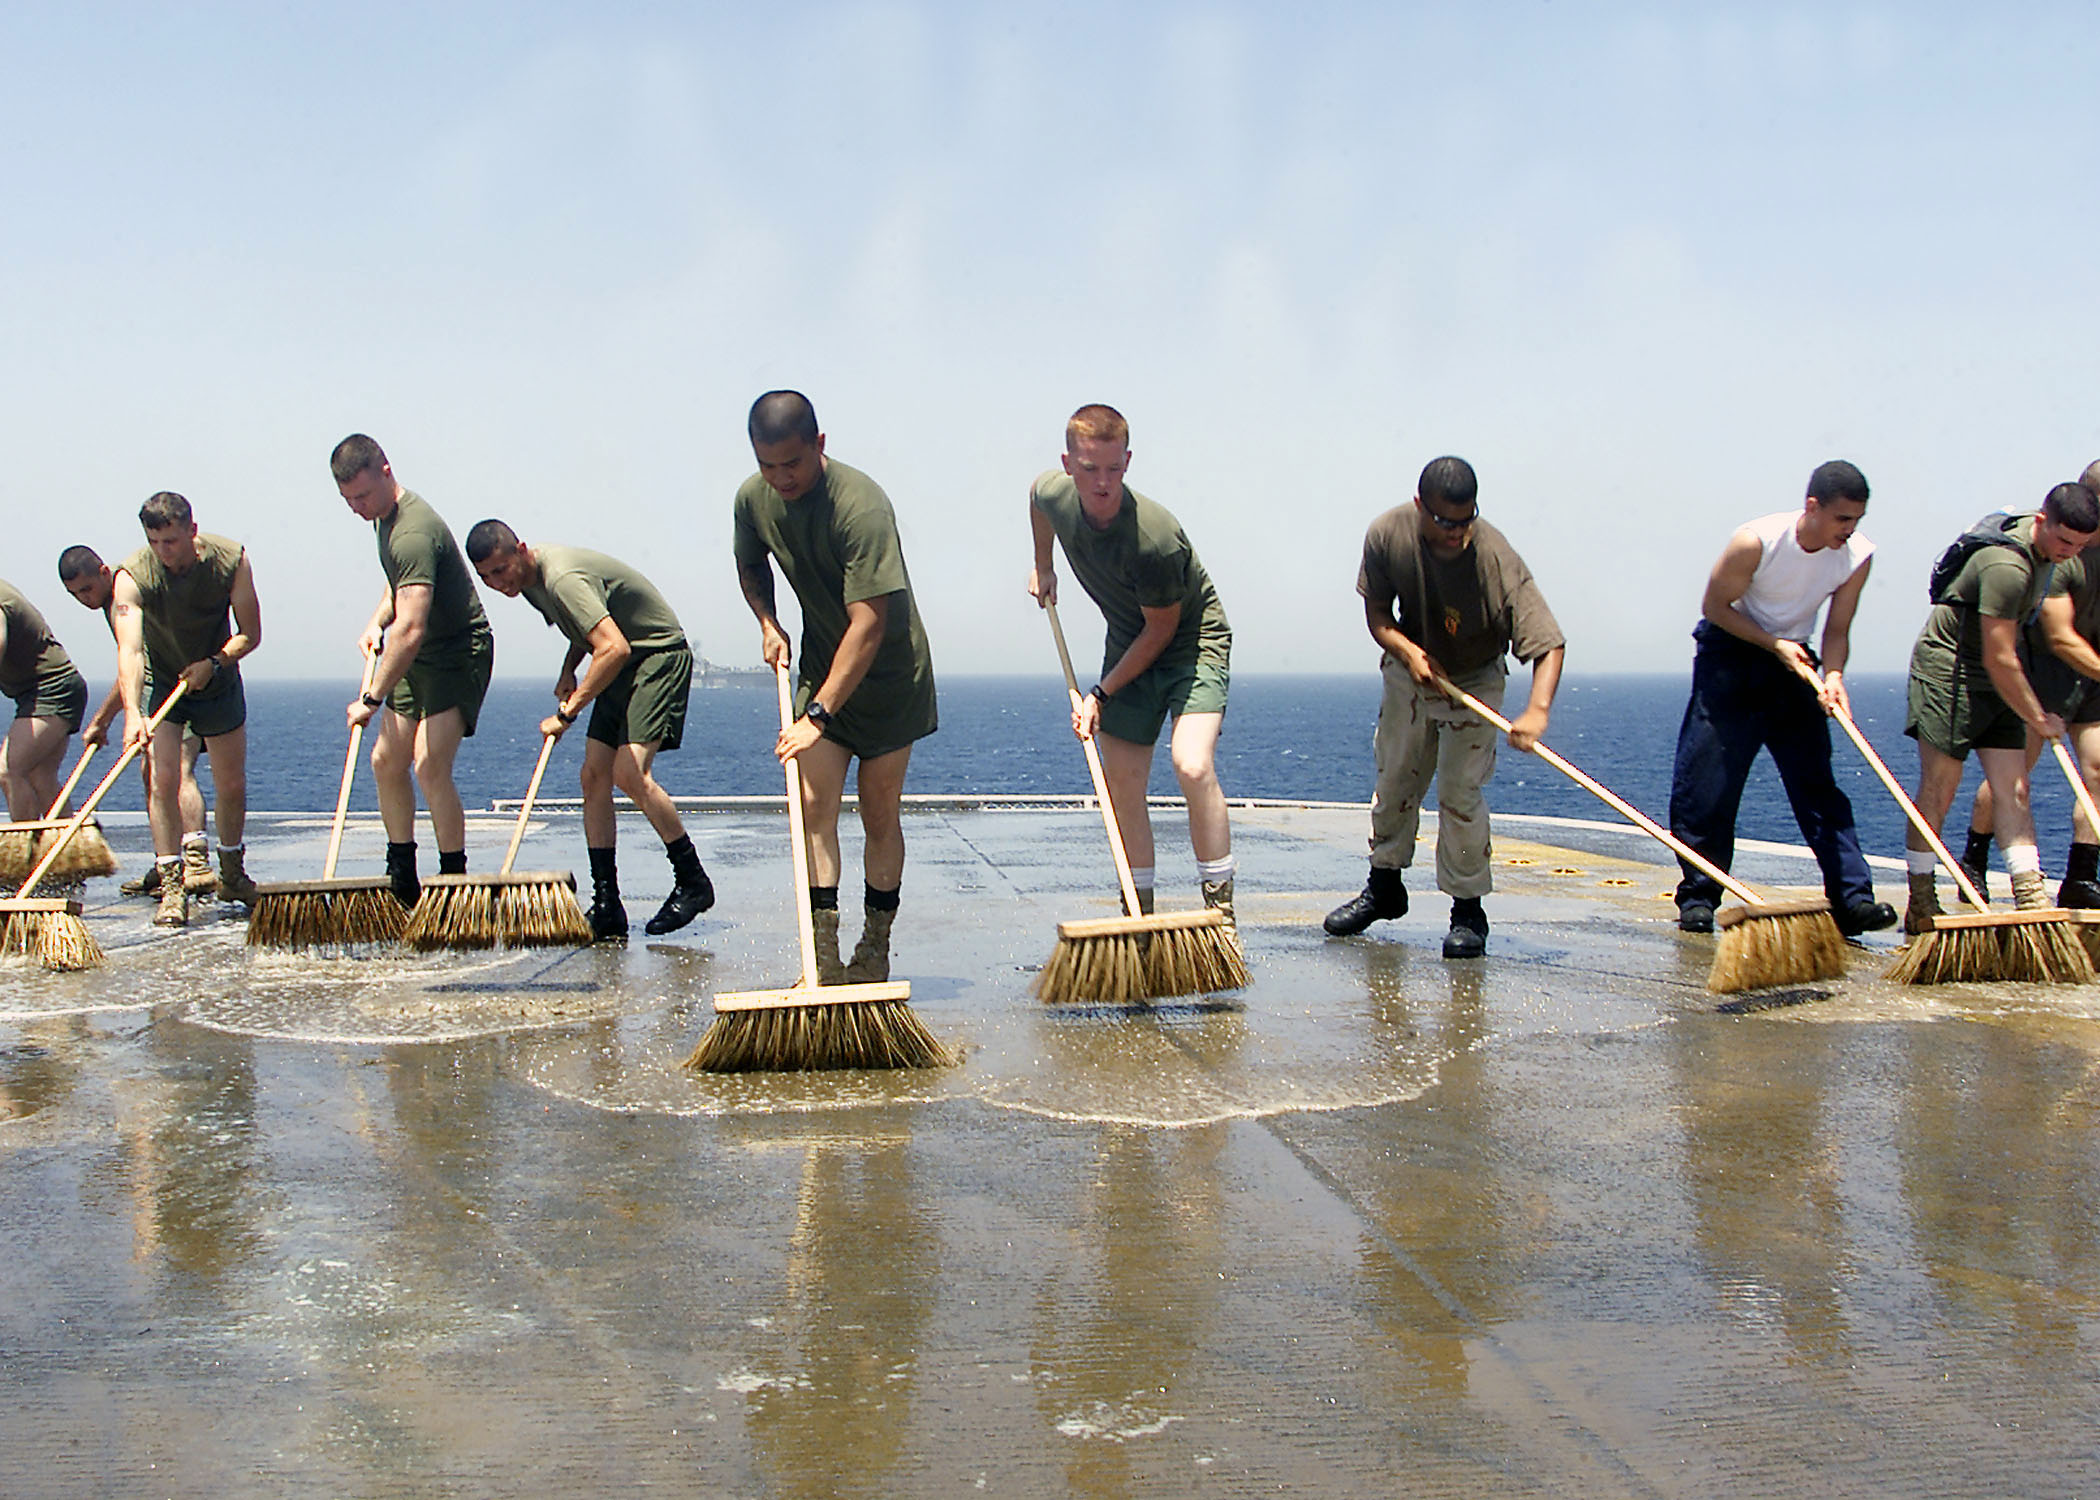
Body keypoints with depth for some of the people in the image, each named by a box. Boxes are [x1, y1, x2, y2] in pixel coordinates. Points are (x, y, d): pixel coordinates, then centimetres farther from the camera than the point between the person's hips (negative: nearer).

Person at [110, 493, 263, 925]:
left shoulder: (231, 560, -20)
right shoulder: (132, 576, -26)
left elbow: (250, 633, -11)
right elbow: (129, 649, -37)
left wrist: (213, 663, -29)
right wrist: (132, 713, -51)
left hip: (218, 683, 2)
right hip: (160, 683, -2)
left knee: (232, 784, 7)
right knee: (163, 779, -16)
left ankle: (232, 873, 30)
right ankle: (172, 889, -11)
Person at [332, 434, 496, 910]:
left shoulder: (413, 532, -28)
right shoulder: (384, 516, 5)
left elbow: (411, 630, -35)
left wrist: (372, 699, -32)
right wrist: (377, 620, 6)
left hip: (459, 654, -10)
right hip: (420, 658, 10)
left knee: (430, 766, -20)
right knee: (387, 761, 9)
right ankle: (402, 882, 21)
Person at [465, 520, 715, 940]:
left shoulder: (563, 579, -26)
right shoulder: (531, 579, 6)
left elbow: (614, 648, -35)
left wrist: (568, 711, -29)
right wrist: (568, 670, 8)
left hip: (661, 656, -10)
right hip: (621, 669, 10)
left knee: (629, 772, -22)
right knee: (594, 775, 0)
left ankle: (693, 883, -9)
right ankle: (607, 906, 1)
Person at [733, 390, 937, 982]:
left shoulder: (860, 505, -29)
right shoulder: (754, 499, -7)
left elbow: (868, 625, -33)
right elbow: (751, 566, 17)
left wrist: (818, 716, -37)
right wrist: (768, 624, -2)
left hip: (888, 673, -5)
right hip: (821, 667, 5)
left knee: (880, 813, 1)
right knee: (814, 805, -8)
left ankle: (875, 949, 14)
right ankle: (824, 953, -9)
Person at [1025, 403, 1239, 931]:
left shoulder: (1155, 538, -33)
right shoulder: (1053, 494, -14)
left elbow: (1162, 628, -20)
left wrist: (1102, 695, -14)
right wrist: (1042, 565, 23)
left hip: (1194, 639, -7)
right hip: (1129, 644, 7)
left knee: (1193, 766, -26)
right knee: (1121, 782, 4)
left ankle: (1222, 909, -15)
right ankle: (1139, 913, 16)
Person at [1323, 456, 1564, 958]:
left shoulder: (1497, 559, -33)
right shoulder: (1387, 535, -22)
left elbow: (1549, 643, -36)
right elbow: (1376, 611, -8)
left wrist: (1536, 711, -51)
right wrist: (1409, 652, -28)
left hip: (1474, 682, -3)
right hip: (1408, 675, 4)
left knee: (1459, 793, -11)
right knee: (1393, 782, 13)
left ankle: (1468, 910, 4)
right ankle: (1384, 885, 33)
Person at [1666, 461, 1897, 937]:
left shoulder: (1858, 556, -12)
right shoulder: (1757, 541, -24)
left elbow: (1836, 630, -5)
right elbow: (1715, 605, -13)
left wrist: (1833, 675, -25)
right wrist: (1775, 644, -21)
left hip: (1792, 663, 3)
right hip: (1729, 653, -3)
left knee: (1819, 784, -6)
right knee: (1706, 785, -7)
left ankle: (1852, 898, -9)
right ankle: (1697, 897, 4)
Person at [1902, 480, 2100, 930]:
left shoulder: (2044, 547, 3)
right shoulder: (2007, 567, -27)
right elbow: (2000, 660, -24)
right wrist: (2039, 719, -13)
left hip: (1995, 682, 9)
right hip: (1948, 668, -9)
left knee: (2014, 790, 0)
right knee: (1938, 789, -6)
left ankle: (2030, 898, -2)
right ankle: (1920, 904, 1)